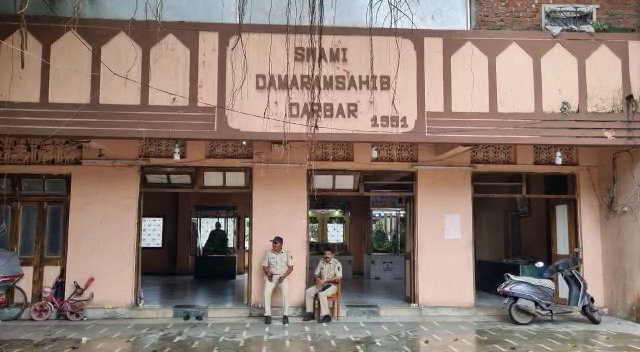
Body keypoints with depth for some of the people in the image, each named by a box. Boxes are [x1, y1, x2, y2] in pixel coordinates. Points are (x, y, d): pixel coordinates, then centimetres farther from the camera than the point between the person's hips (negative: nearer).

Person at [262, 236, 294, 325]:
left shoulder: (287, 253, 1)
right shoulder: (269, 253, 6)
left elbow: (291, 267, -1)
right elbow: (265, 266, 7)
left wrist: (284, 276, -14)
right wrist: (268, 274, -14)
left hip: (283, 276, -2)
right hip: (271, 276, 2)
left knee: (285, 293, -25)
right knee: (266, 293, -22)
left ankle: (286, 315, -13)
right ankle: (267, 315, -13)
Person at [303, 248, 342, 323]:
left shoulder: (337, 263, -11)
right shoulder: (321, 261, 8)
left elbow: (339, 278, -20)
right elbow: (315, 274, 14)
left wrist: (326, 280, -24)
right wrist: (317, 278, -11)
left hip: (332, 285, -6)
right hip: (321, 284, 6)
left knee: (321, 294, -33)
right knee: (308, 291, -13)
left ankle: (326, 315, -26)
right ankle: (310, 313, -6)